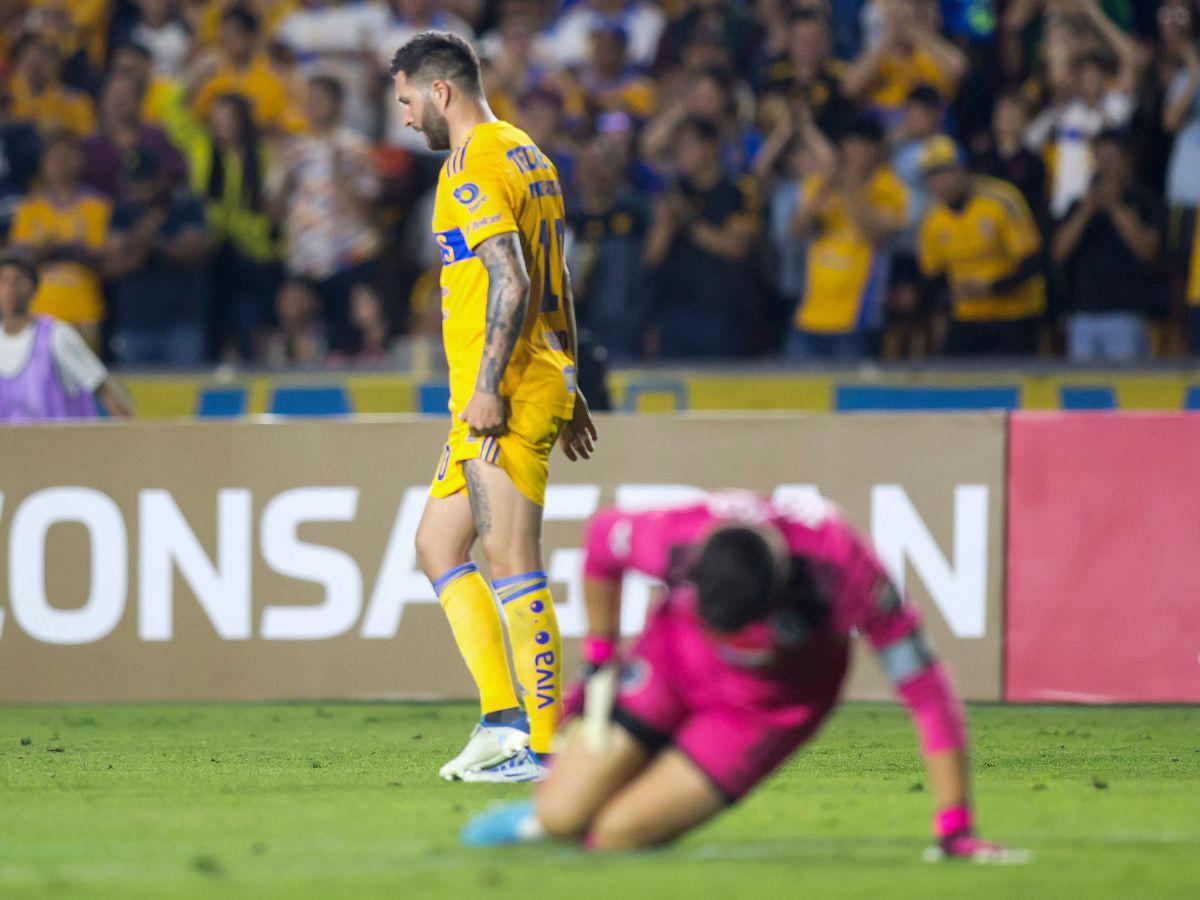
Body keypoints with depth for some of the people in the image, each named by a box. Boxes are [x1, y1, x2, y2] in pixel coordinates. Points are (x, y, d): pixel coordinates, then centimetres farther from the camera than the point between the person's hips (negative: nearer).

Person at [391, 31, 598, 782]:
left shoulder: (474, 170, -13)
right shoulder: (526, 153, 18)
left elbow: (510, 281, -23)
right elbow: (558, 281, 22)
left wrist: (487, 385, -24)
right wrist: (569, 386, 25)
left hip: (500, 401, -10)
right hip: (541, 383, 10)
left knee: (513, 568, -8)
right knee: (437, 545, 14)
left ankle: (543, 749, -7)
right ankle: (505, 718, 8)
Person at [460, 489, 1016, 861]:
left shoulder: (844, 571, -40)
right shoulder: (676, 538, -34)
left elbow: (926, 693, -31)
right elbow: (602, 536, -7)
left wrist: (955, 828, -32)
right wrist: (600, 657, -1)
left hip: (775, 701, -2)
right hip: (675, 659, 2)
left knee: (617, 834, -12)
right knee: (560, 817, -9)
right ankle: (544, 817, 29)